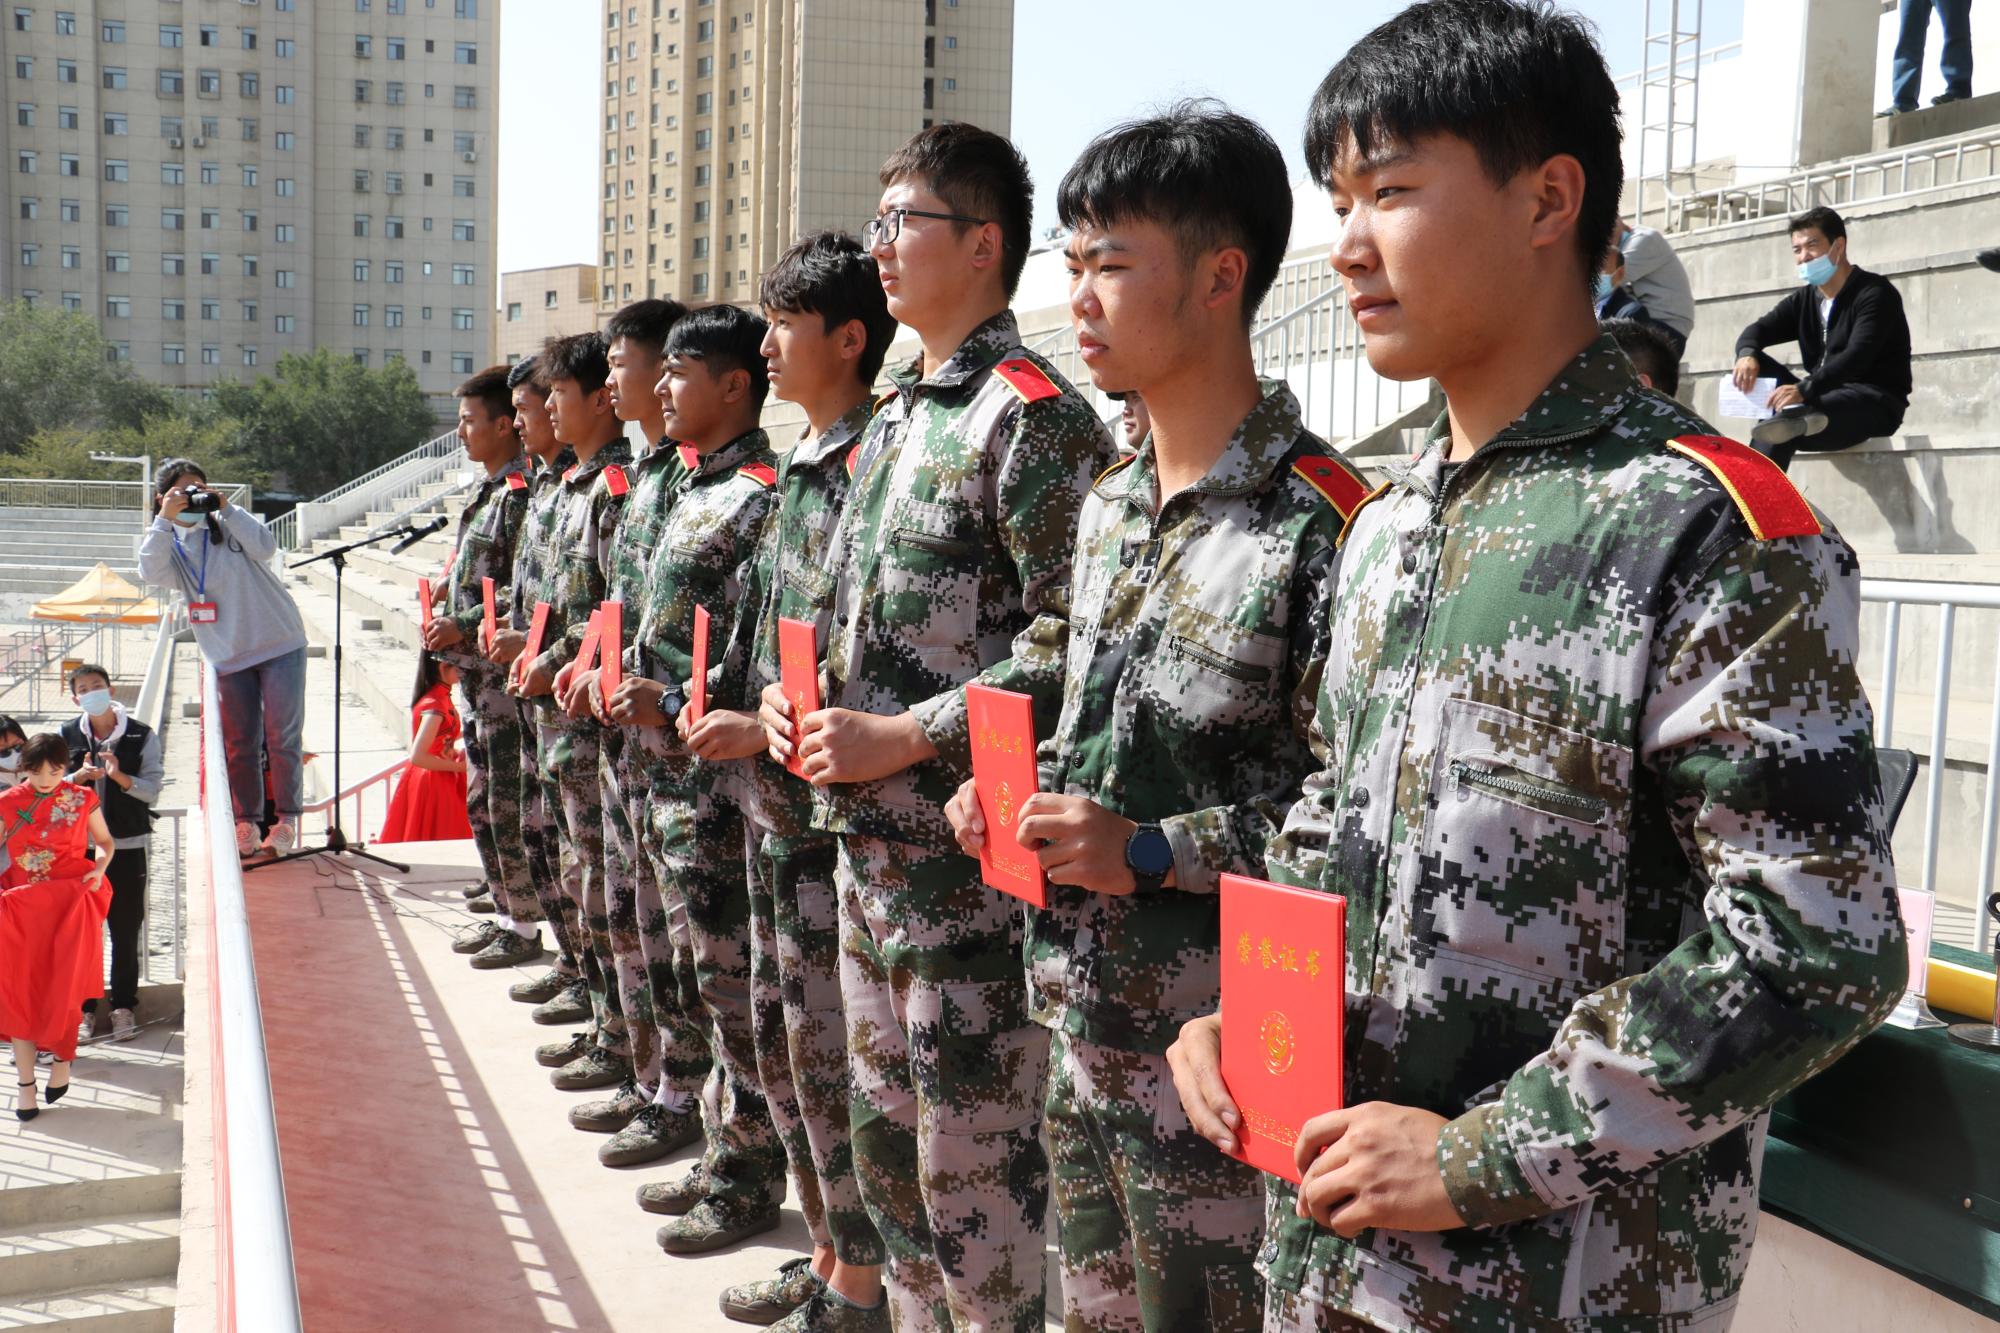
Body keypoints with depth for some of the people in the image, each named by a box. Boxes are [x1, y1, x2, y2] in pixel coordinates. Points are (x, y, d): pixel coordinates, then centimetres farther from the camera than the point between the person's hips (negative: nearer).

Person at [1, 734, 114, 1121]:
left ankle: (62, 1057, 25)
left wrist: (100, 867, -8)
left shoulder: (82, 799, 1)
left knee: (62, 989, -1)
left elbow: (104, 841, 12)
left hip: (70, 904, -1)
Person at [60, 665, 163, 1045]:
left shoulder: (141, 735, 0)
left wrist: (120, 776, -20)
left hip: (127, 843, -1)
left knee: (126, 929, 4)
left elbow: (153, 789, -3)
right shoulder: (67, 735, 5)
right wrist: (79, 777, -15)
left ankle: (123, 1006, 14)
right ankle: (84, 1009, 13)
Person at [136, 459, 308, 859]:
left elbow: (265, 547, -16)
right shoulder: (171, 543, 6)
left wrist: (226, 508, -17)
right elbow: (151, 571, -15)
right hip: (229, 657, 2)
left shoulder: (231, 524, 2)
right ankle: (246, 822, 13)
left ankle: (287, 819, 3)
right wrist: (165, 521, -21)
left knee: (281, 736, -5)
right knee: (240, 744, 4)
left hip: (280, 645, -2)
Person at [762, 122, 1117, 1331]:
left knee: (974, 1167, 2)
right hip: (871, 846, 9)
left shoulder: (1031, 416, -14)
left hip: (971, 857, -9)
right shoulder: (898, 415, 15)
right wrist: (803, 698, 6)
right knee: (887, 1138, 20)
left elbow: (1076, 640, -21)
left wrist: (905, 738, -20)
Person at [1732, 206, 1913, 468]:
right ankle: (1796, 416, -38)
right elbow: (1756, 330, 2)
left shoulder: (1875, 293, -7)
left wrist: (1805, 390, -39)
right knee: (1756, 364, -15)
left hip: (1875, 404, -7)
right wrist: (1747, 355, -25)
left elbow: (1857, 356, -23)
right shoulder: (1803, 299, 15)